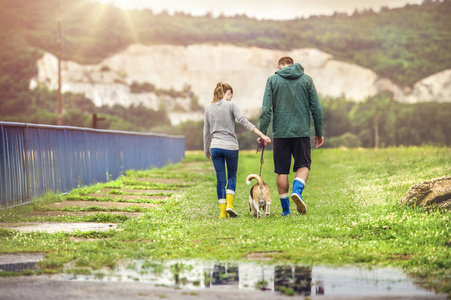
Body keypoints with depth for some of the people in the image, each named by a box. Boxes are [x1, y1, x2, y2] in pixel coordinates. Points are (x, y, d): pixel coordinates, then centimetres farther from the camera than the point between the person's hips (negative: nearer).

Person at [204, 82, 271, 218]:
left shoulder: (209, 108, 9)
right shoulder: (230, 105, -3)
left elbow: (206, 132, 12)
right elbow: (243, 121, -14)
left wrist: (207, 151, 21)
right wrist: (262, 135, -18)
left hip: (215, 146, 3)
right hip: (231, 146, -3)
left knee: (221, 179, 6)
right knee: (232, 176, 14)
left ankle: (223, 212, 2)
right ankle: (229, 204, -2)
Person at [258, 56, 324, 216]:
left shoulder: (272, 80, 4)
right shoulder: (306, 79, 7)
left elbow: (266, 109, -3)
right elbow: (316, 108, 6)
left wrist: (262, 133, 1)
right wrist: (319, 133, 13)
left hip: (280, 132, 0)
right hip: (301, 131, 0)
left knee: (282, 170, 6)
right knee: (303, 165, 10)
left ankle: (285, 209, 8)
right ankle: (297, 191, -18)